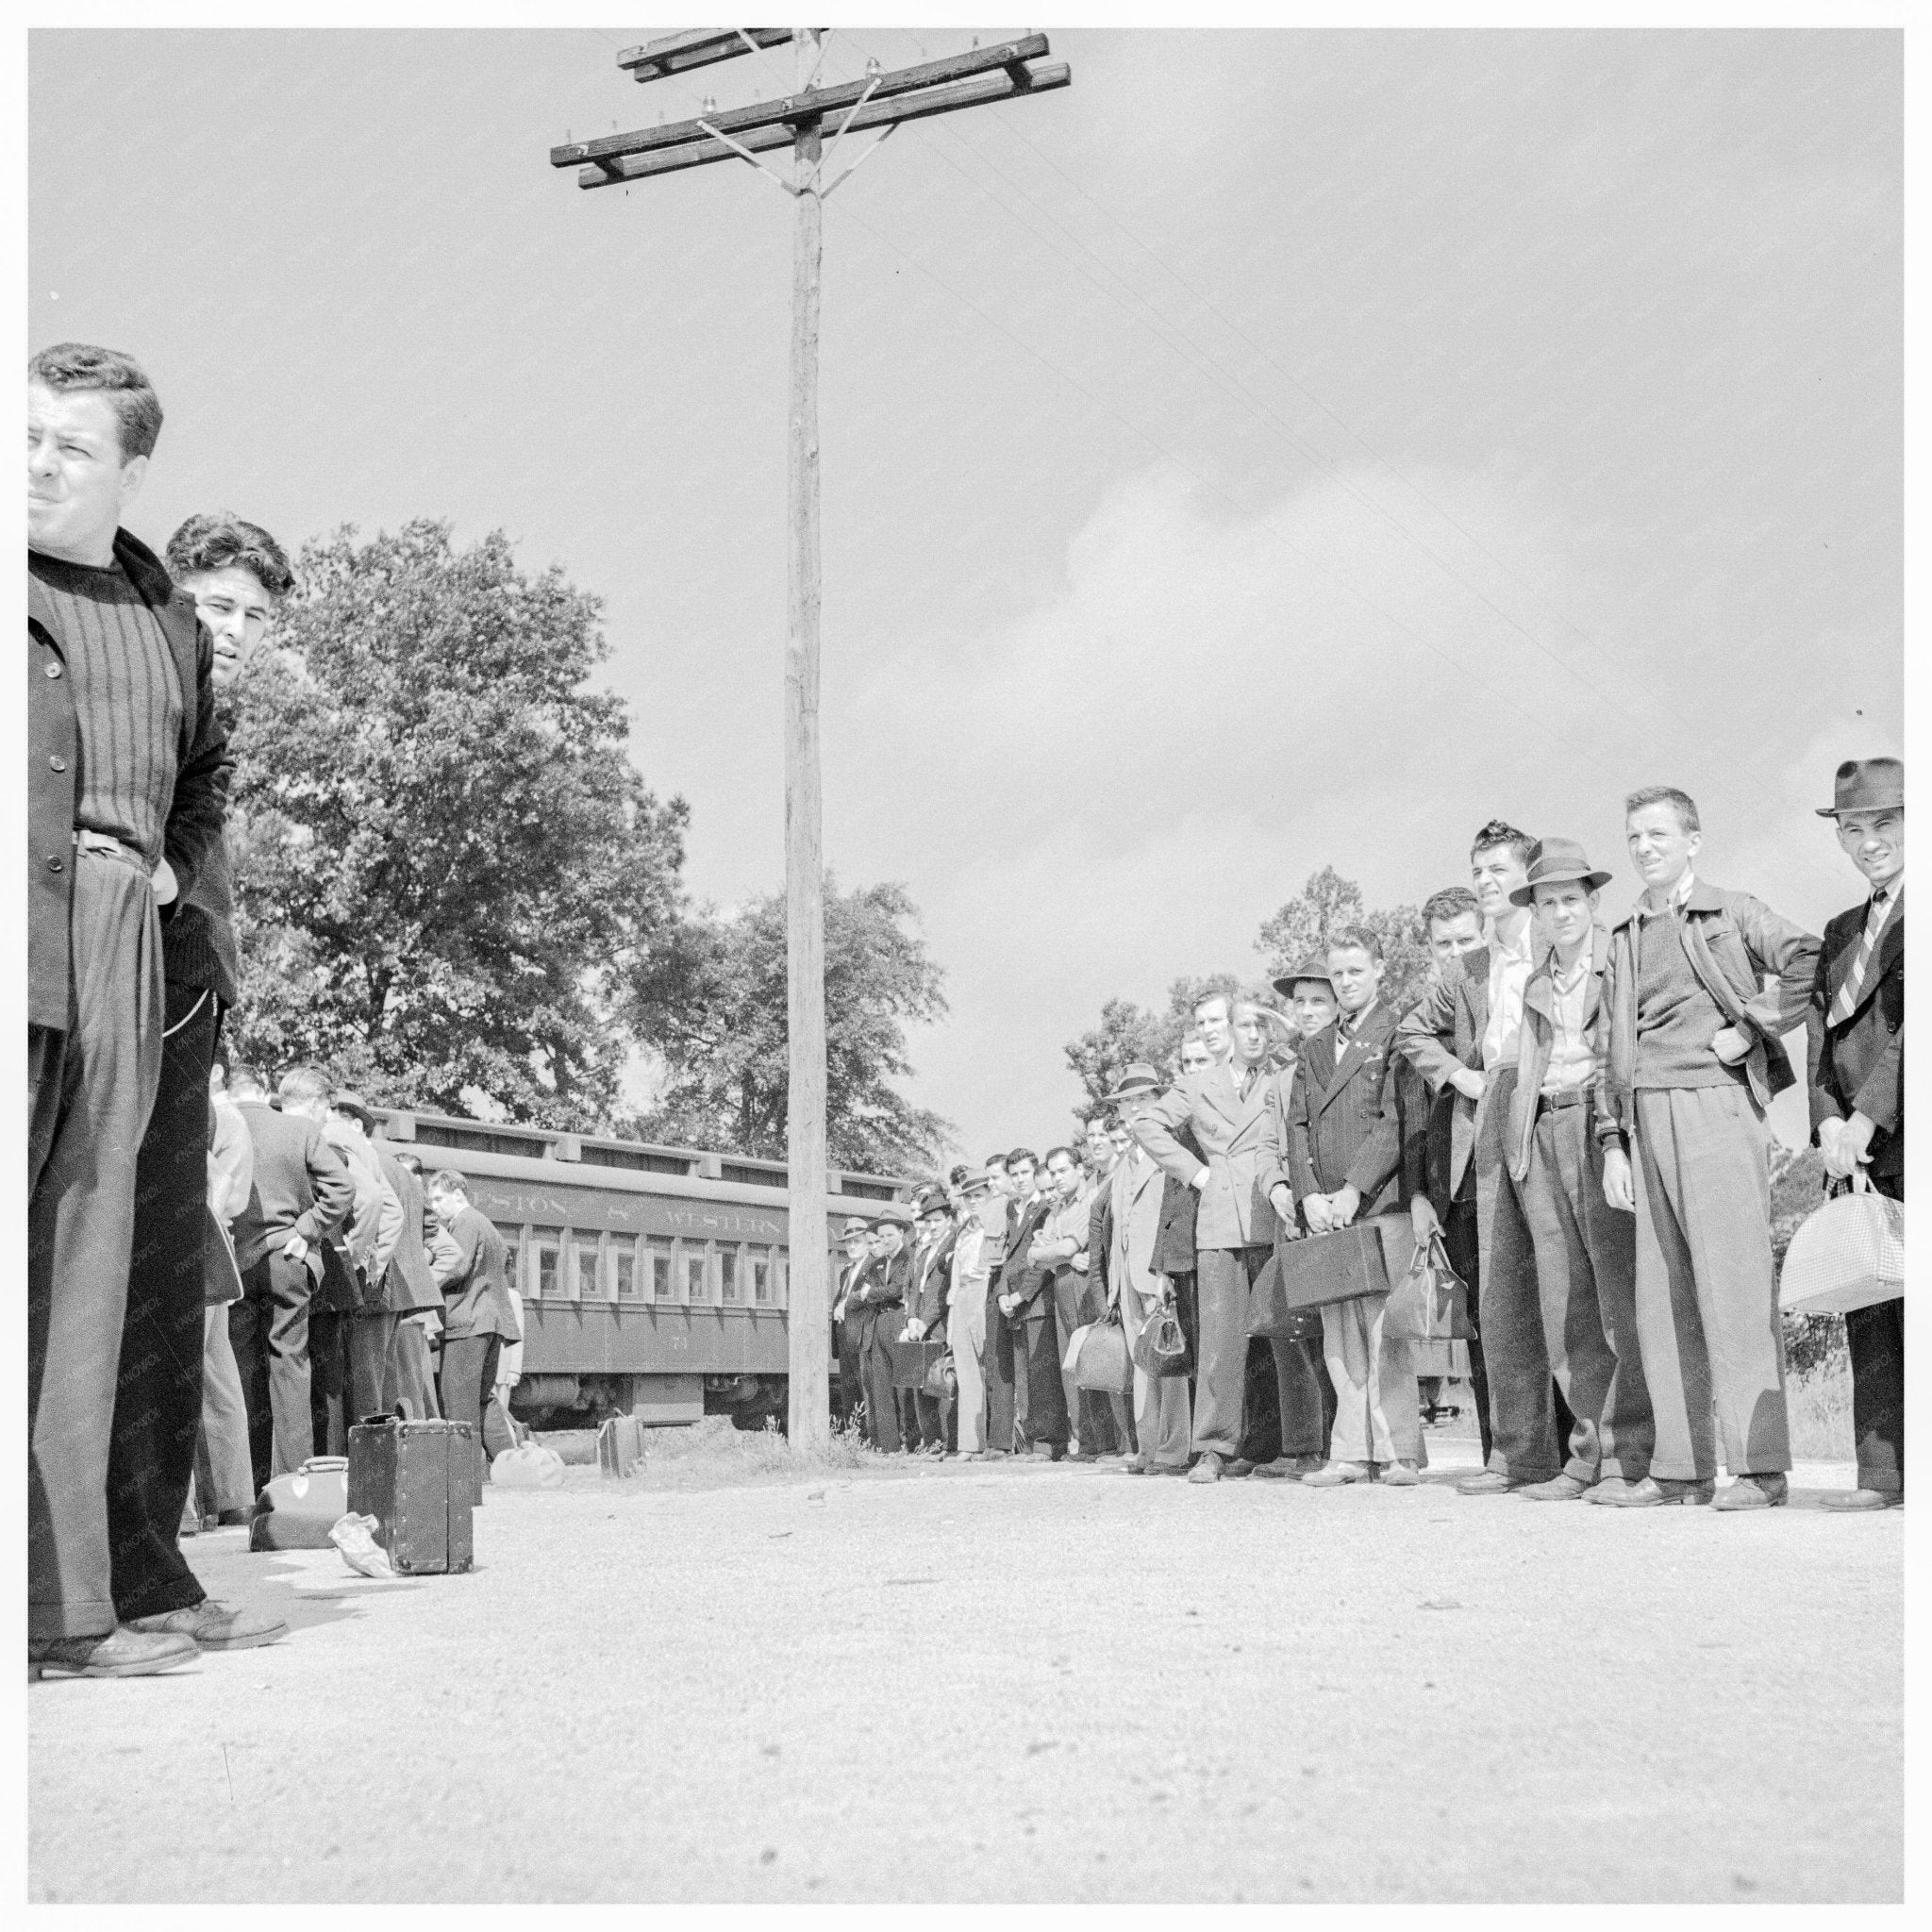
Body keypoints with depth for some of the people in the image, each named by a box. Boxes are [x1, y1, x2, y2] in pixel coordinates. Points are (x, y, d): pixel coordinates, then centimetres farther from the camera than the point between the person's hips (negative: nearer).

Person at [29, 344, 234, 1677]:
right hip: (21, 930, -5)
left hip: (124, 957, 5)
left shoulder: (170, 618, 21)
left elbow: (208, 764, 35)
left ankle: (68, 1605, 12)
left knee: (84, 1272, 6)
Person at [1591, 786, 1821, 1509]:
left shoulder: (1732, 913, 5)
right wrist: (1612, 1141, 12)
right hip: (1646, 1117, 6)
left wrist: (1750, 1030, -10)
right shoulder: (1623, 938, 20)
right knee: (1662, 1296, 4)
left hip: (1716, 1103, -6)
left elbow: (1812, 965, -12)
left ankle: (1759, 1464, -5)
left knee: (1735, 1285, -9)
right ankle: (1681, 1467, 9)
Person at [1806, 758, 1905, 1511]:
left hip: (1907, 1134, -6)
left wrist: (1867, 1118, -14)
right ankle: (1883, 1472, 5)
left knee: (1906, 1301, -9)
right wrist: (1828, 1121, -3)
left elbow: (1913, 1025, -10)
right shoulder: (1841, 931, 22)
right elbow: (1819, 1031, 13)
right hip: (1859, 1143, 6)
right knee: (1868, 1307, 3)